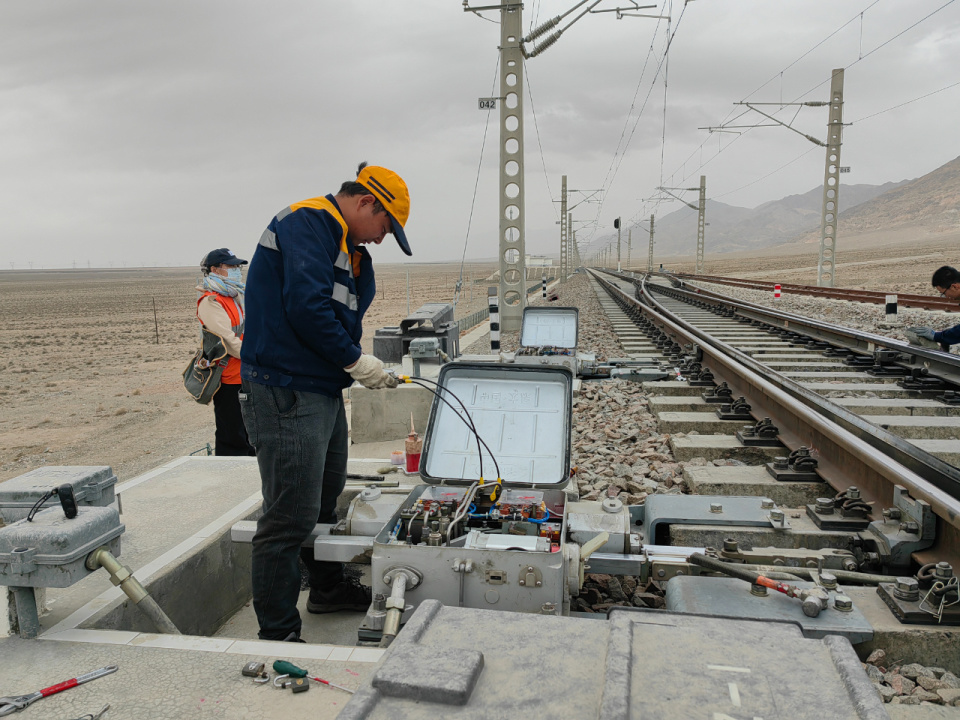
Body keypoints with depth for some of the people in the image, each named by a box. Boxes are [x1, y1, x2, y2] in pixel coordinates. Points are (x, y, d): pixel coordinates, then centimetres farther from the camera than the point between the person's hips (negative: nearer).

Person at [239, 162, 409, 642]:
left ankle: (328, 588, 42)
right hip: (286, 392, -11)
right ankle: (277, 635, 4)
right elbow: (305, 306, -24)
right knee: (291, 517, -7)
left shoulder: (344, 246, 19)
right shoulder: (308, 223, -13)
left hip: (322, 390, 11)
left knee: (325, 499, 23)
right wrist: (354, 359, -15)